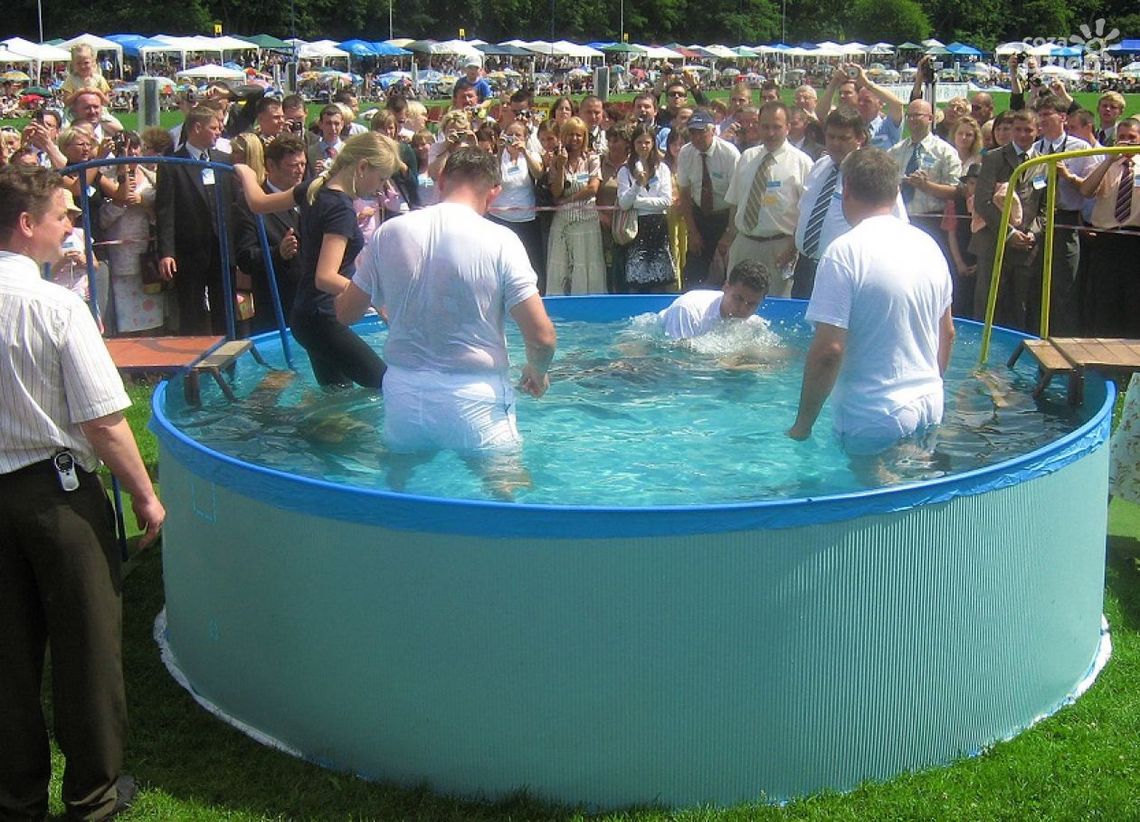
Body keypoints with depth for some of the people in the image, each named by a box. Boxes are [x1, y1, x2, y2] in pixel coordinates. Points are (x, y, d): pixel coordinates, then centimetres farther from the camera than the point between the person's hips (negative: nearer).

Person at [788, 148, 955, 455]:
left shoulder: (844, 252, -16)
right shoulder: (928, 245, 7)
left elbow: (828, 350, -21)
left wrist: (803, 424, -10)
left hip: (876, 419, -7)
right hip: (930, 407, 7)